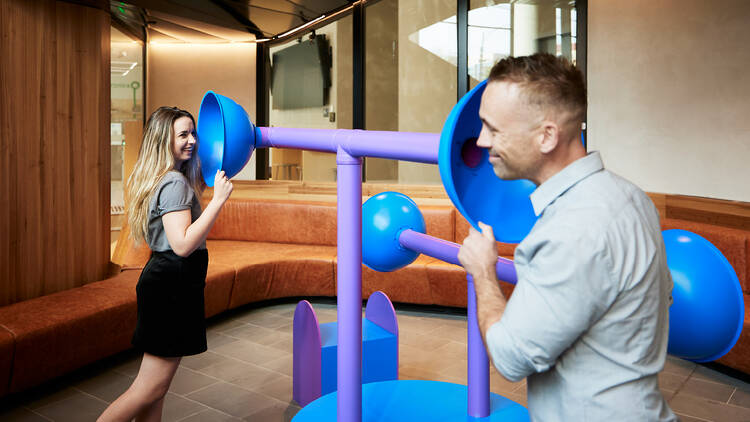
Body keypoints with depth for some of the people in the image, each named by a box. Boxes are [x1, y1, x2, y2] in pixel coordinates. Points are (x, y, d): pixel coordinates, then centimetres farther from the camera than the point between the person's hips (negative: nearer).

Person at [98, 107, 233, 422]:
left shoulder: (166, 178, 13)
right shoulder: (175, 183, -17)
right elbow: (183, 244, -27)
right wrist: (219, 199, -26)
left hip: (165, 280, 11)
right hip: (172, 286, -10)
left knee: (155, 387, 18)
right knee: (151, 388, -1)